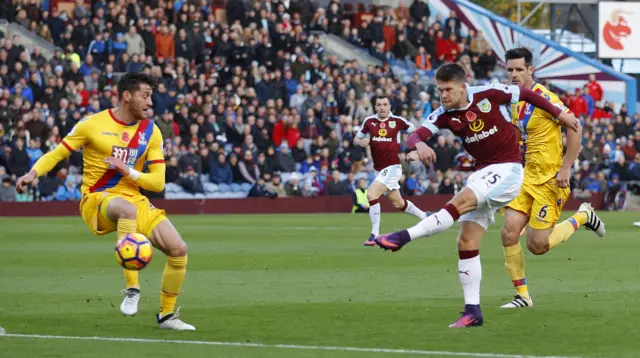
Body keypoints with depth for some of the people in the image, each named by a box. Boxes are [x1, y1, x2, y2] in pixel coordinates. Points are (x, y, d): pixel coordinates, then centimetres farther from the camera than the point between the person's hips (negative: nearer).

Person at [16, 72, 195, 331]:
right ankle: (132, 288, -37)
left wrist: (128, 171, -13)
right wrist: (34, 173, -17)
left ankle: (166, 315, 12)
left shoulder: (151, 132, 6)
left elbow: (158, 183, 3)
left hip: (134, 200, 5)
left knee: (178, 250, -10)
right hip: (96, 200, -5)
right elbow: (57, 154, 2)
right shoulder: (93, 124, -4)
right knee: (128, 208, -41)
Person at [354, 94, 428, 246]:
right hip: (380, 169, 6)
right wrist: (361, 141, -11)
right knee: (398, 203, 16)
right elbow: (357, 138, 12)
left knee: (371, 194, -22)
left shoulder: (397, 121, -7)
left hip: (392, 167, -6)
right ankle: (425, 217, 40)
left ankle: (375, 234, -16)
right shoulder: (369, 121, 2)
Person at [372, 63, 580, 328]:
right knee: (466, 242, -2)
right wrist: (419, 146, -41)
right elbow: (415, 136, -17)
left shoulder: (489, 94, -12)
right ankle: (473, 311, 1)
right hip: (482, 174, 6)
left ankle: (402, 237, -33)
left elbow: (526, 94, 3)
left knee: (460, 202, -28)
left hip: (507, 170, -6)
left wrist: (559, 114, 7)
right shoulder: (444, 115, -2)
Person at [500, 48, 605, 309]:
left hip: (549, 180, -8)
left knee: (537, 245, -8)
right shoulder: (517, 102, 9)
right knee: (509, 232, -7)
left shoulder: (544, 98, -16)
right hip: (526, 177, 8)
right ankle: (522, 295, 4)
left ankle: (583, 217, 17)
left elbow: (574, 128, -17)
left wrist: (565, 168, -20)